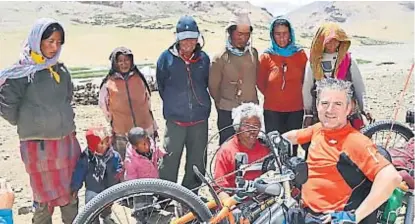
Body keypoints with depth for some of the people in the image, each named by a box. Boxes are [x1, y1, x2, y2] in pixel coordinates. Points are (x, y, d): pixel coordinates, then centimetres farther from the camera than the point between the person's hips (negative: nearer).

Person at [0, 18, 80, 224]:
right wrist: (29, 124, 4)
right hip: (39, 145, -5)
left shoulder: (61, 70, 8)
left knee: (71, 195, 13)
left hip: (67, 142, 5)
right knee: (44, 199, 5)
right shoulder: (22, 72, -9)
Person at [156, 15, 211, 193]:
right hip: (175, 118, -3)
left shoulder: (204, 58, 4)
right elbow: (161, 85, 6)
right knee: (171, 158, -3)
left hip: (200, 118, 3)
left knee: (197, 159, 11)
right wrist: (172, 104, 9)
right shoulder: (167, 57, -3)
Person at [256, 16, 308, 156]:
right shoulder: (266, 56, -3)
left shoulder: (300, 55, 1)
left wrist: (295, 94, 7)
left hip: (296, 110, 2)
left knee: (292, 147, 8)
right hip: (272, 111, -1)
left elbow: (306, 80, 11)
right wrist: (272, 96, 7)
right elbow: (260, 82, 8)